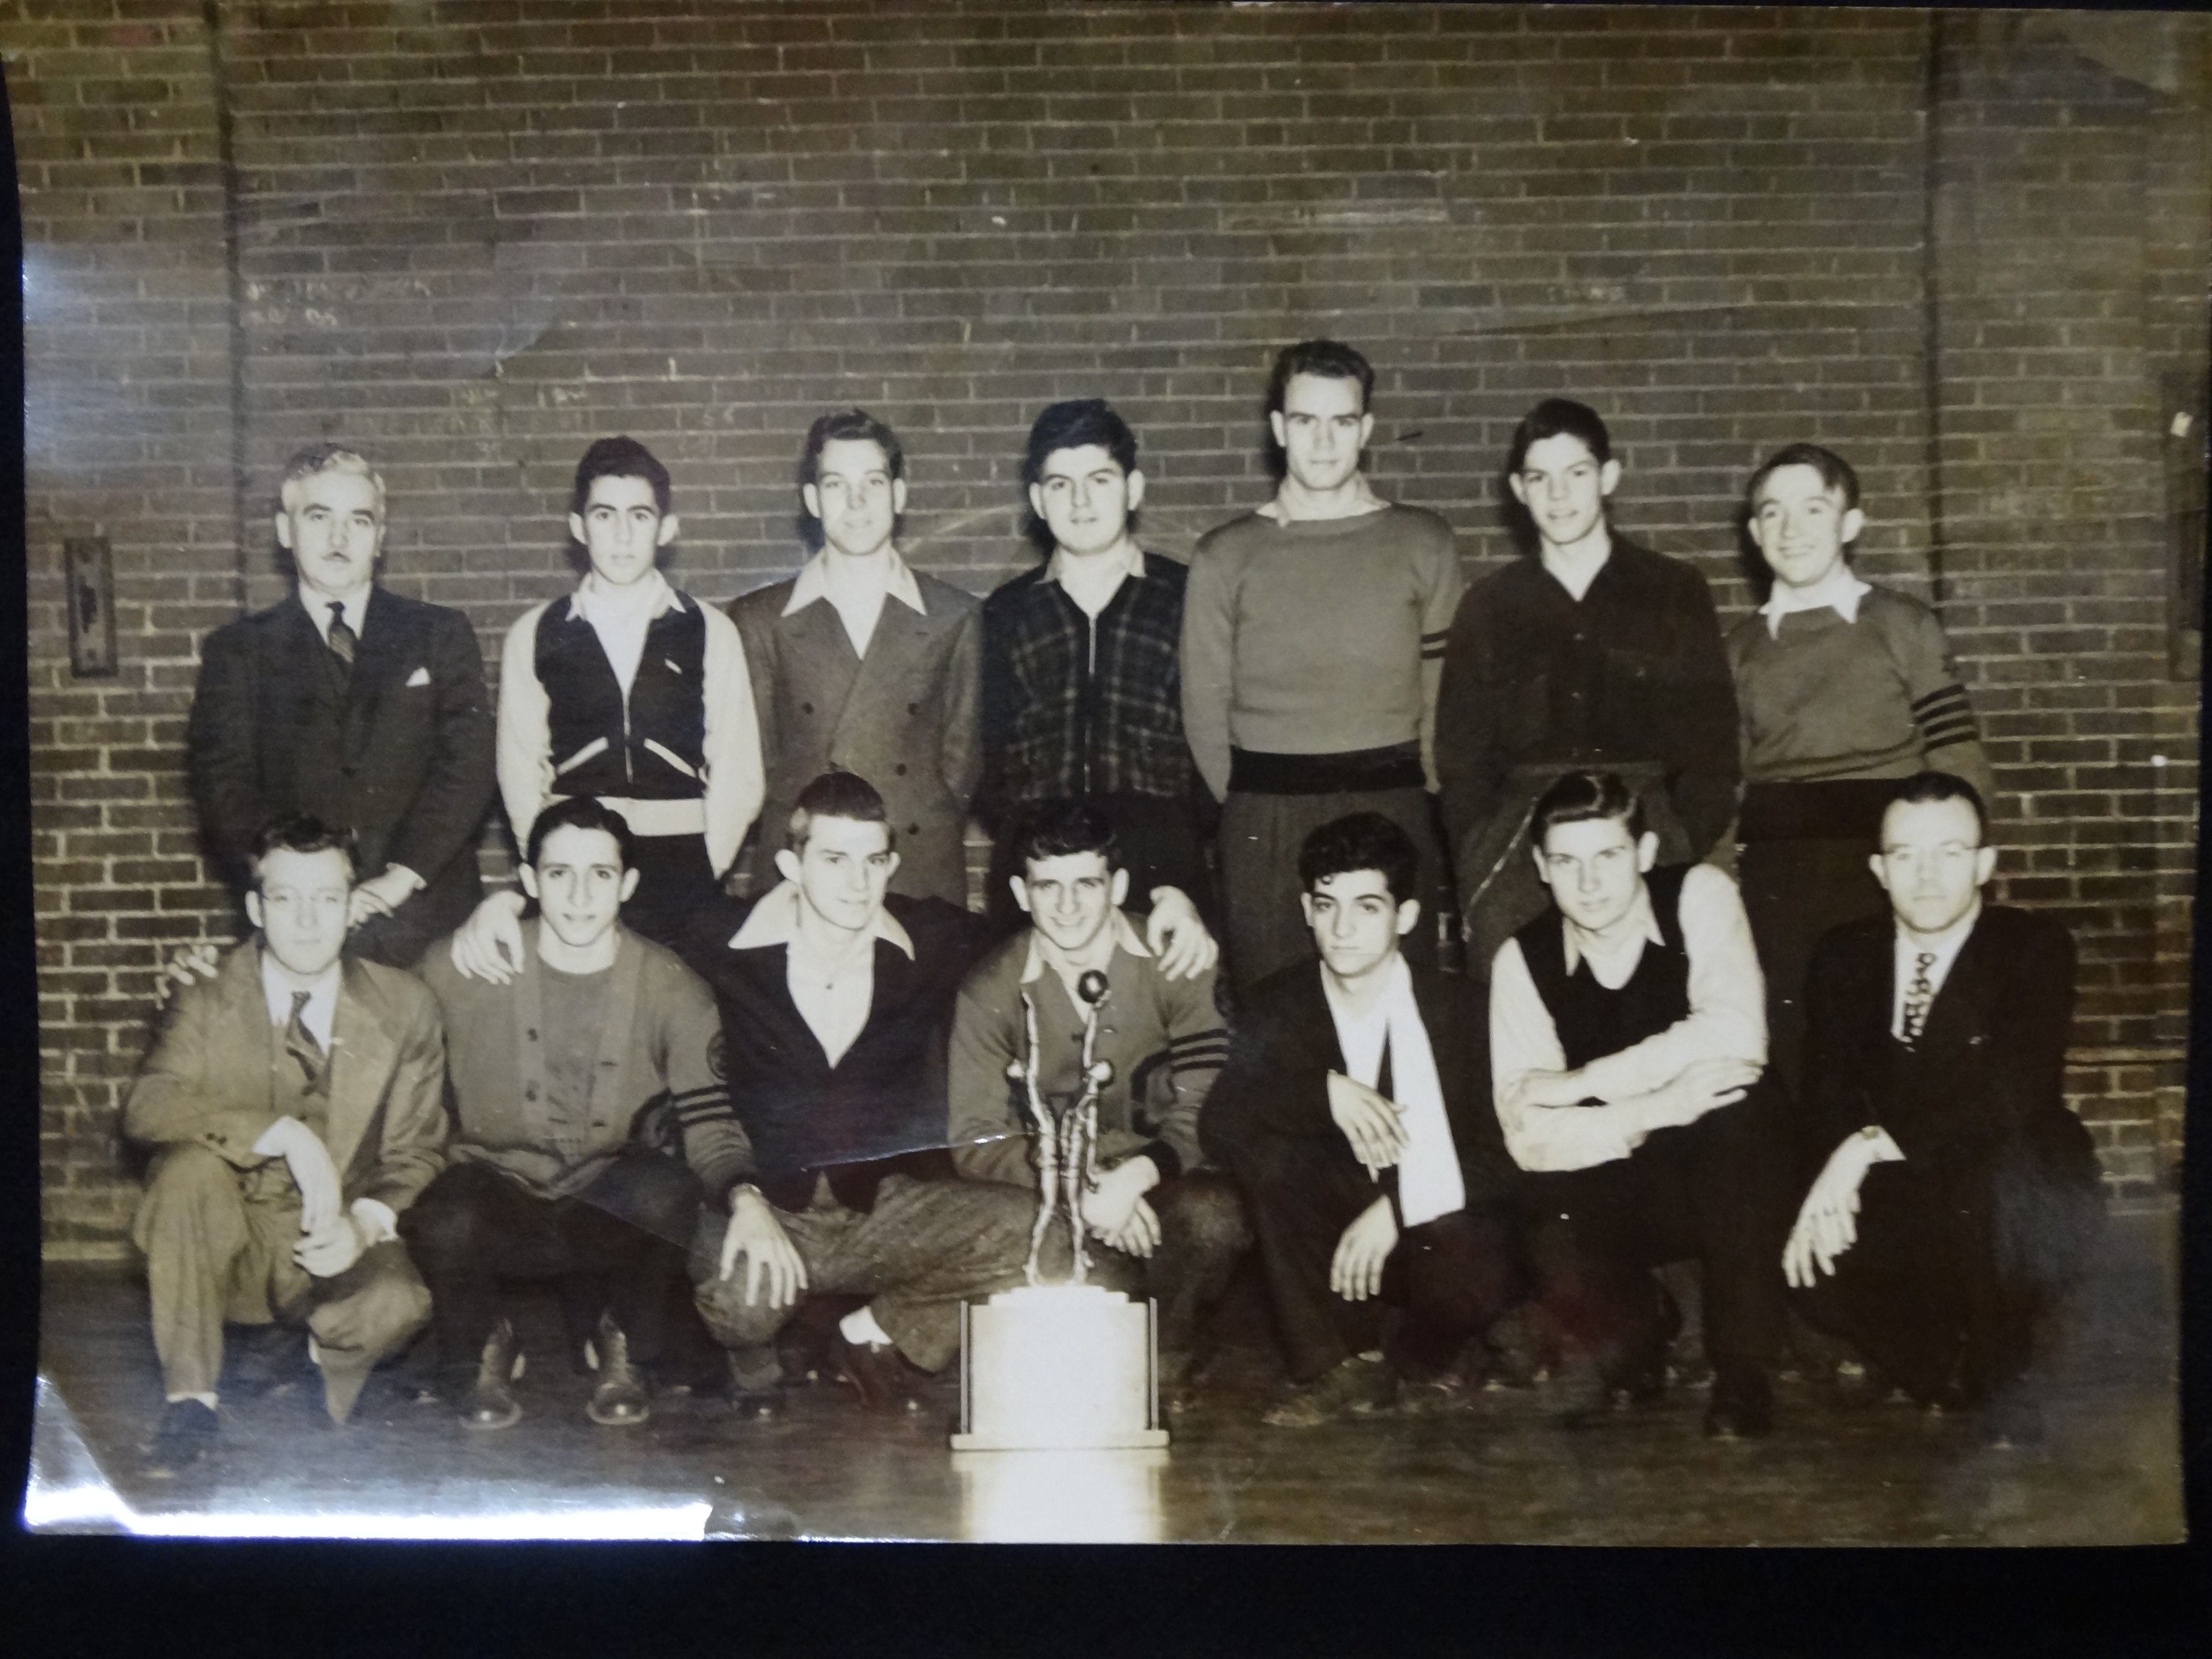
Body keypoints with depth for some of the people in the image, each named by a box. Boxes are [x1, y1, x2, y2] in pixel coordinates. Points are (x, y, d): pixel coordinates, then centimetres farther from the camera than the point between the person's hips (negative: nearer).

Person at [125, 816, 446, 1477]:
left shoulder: (404, 1007, -3)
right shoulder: (209, 998, -5)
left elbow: (415, 1155, 1)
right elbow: (146, 1106, -23)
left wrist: (365, 1222, -21)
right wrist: (283, 1134, -34)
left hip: (335, 1249, 0)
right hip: (232, 1245, 0)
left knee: (396, 1303, -32)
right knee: (188, 1163, -31)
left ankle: (293, 1340, 8)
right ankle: (191, 1399, -18)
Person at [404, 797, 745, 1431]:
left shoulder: (672, 990, -3)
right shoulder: (459, 970, -2)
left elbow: (713, 1130, -8)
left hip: (614, 1211, 0)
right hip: (498, 1190, 0)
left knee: (666, 1191, -34)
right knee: (443, 1222, -34)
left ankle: (624, 1347, 1)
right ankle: (481, 1350, 3)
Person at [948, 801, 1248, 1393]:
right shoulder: (990, 992, -3)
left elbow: (1208, 1111, -10)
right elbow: (975, 1140, -7)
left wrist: (1135, 1176, -29)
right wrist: (1079, 1189, -23)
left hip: (1158, 1185, 0)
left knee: (1213, 1215, -33)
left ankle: (1166, 1362, -2)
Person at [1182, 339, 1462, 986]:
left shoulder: (1423, 543, 6)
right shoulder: (1226, 556, 6)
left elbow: (1445, 689, 7)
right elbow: (1204, 709, 8)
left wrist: (1420, 797, 3)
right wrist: (1249, 811, 5)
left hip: (1392, 809, 0)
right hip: (1265, 827, 0)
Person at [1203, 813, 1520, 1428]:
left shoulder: (1458, 1008, -6)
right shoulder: (1279, 1005, 0)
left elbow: (1498, 1154, -13)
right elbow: (1218, 1122, -13)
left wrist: (1398, 1209, -25)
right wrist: (1324, 1090, -28)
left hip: (1434, 1231, -2)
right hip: (1330, 1233, 2)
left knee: (1474, 1280, -35)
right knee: (1265, 1149, -25)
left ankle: (1415, 1359, 3)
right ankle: (1339, 1366, -14)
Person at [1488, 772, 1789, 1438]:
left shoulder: (1700, 896, -11)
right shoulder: (1523, 959, -6)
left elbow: (1736, 1036, -28)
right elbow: (1529, 1136, -14)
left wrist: (1580, 1084, -24)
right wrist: (1656, 1110, -30)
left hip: (1730, 1178, -1)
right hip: (1617, 1193, 1)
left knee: (1735, 1097, -34)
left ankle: (1743, 1376, -21)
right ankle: (1636, 1330, 7)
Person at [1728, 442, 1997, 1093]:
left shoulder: (1903, 626, 5)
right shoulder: (1742, 646, 14)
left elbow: (1958, 767, 1)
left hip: (1881, 866, -2)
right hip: (1774, 880, 2)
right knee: (1785, 1053, -1)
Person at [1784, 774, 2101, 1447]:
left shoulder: (2035, 946, -9)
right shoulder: (1844, 956, 5)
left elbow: (2012, 1094, -25)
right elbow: (1828, 1092, -4)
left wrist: (1876, 1143, -33)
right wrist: (1842, 1168, -26)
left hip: (2023, 1210, -4)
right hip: (1899, 1207, 4)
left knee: (2001, 1164, -39)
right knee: (1812, 1265, -27)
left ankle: (2005, 1392, -12)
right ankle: (1957, 1381, 6)